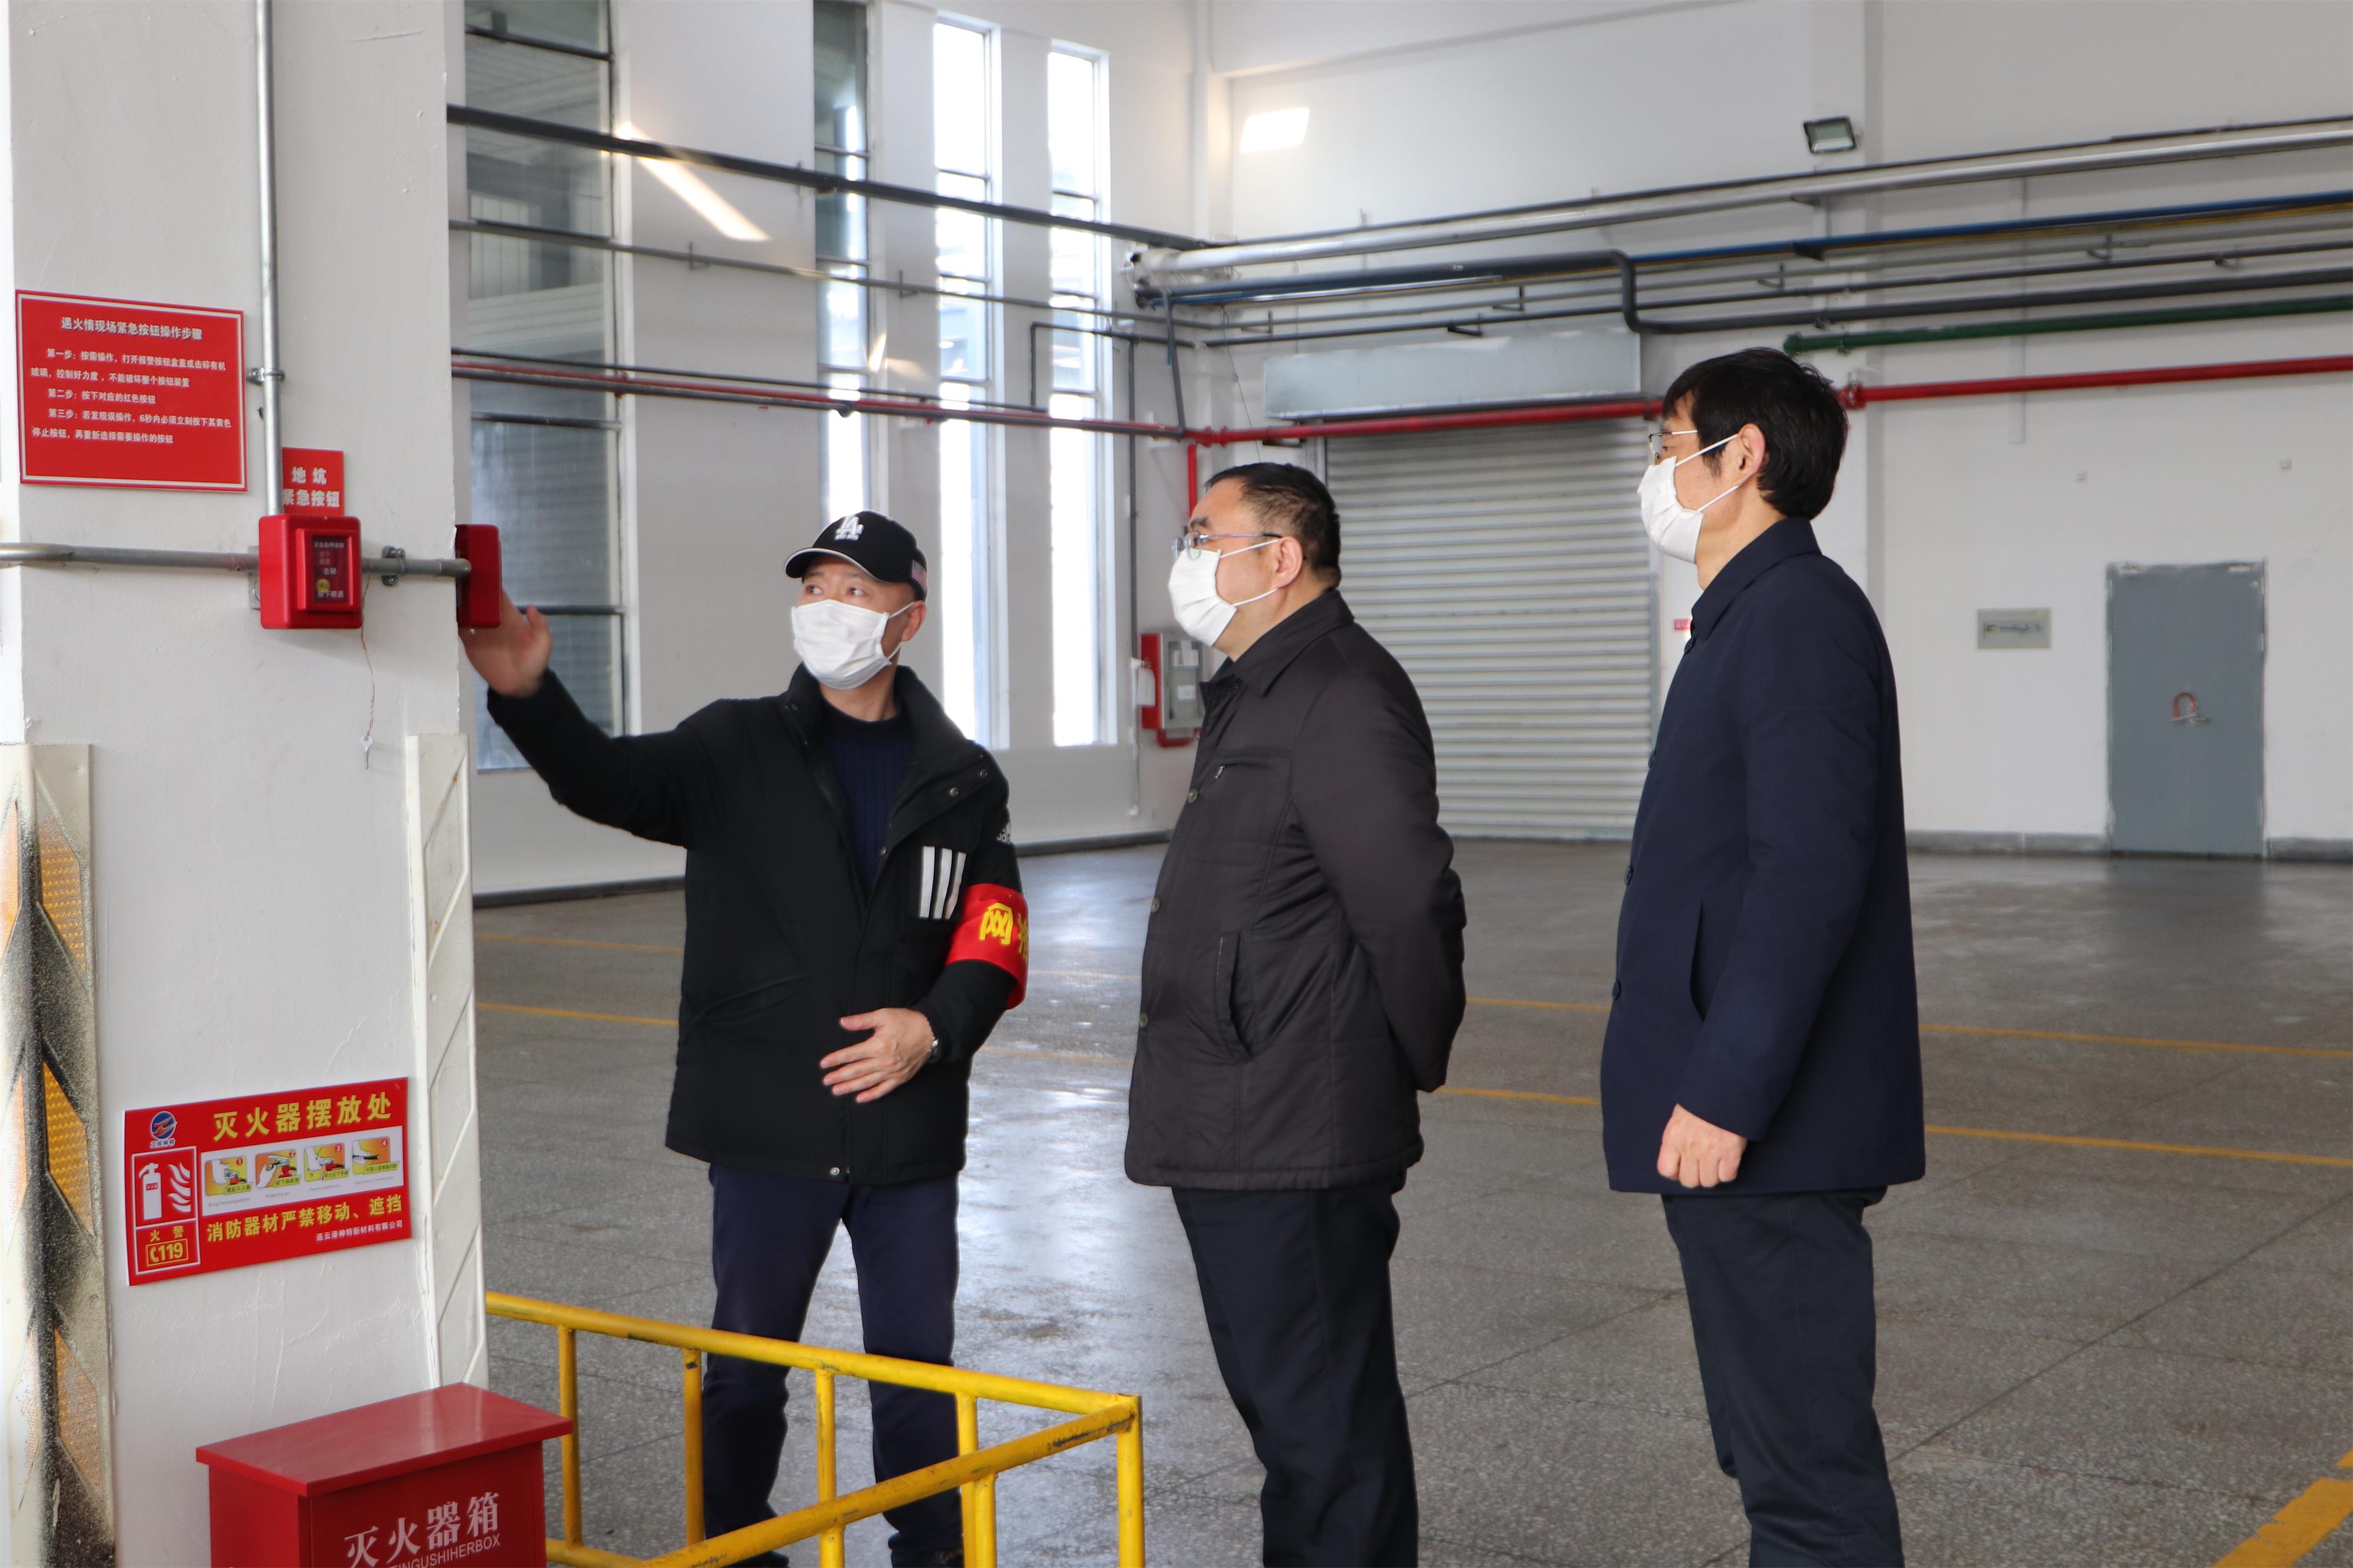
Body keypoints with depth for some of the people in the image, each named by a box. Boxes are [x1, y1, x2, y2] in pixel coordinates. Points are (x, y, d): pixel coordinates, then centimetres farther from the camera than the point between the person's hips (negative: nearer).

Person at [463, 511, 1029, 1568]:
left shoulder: (959, 780, 6)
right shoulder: (740, 749, 2)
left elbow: (994, 941, 5)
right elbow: (609, 782, -15)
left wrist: (936, 1026, -13)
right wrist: (527, 695, -33)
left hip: (910, 1122, 1)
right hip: (768, 1124, -1)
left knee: (917, 1359, 12)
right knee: (746, 1364, 10)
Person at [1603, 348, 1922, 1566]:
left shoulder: (1799, 615, -15)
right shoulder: (1750, 615, 17)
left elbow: (1810, 874, -23)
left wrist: (1726, 1093, -23)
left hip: (1764, 1140, -11)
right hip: (1741, 1138, 11)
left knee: (1809, 1468, -3)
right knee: (1778, 1452, 18)